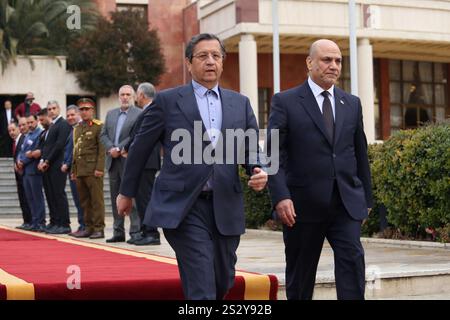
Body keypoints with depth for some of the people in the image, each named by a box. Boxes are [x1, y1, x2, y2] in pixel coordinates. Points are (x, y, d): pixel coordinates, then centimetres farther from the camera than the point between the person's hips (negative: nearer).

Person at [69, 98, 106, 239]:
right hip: (80, 170, 7)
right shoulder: (77, 128, 19)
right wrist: (73, 170, 17)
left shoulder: (99, 126, -3)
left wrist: (99, 168, -16)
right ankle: (88, 227, 15)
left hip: (93, 170, -7)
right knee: (84, 201, 9)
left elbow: (102, 149, -9)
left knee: (96, 200, -5)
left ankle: (99, 228, -2)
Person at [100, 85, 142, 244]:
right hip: (113, 161, 6)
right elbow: (103, 134, 13)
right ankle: (118, 232, 15)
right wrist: (110, 148, -5)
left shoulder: (139, 114, -3)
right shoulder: (110, 114, 17)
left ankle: (136, 232, -3)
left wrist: (119, 149, -14)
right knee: (115, 197, 9)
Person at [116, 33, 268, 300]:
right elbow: (140, 148, 8)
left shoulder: (241, 103, 12)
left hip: (226, 207, 5)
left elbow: (252, 148, 13)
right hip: (183, 207, -4)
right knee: (202, 289, -12)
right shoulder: (167, 101, 1)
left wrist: (258, 171, -10)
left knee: (223, 284, 13)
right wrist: (127, 192, 13)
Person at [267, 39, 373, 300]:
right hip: (303, 205, -2)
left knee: (353, 259, -13)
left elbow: (360, 153, 18)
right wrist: (280, 197, -18)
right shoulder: (285, 102, 0)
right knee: (300, 274, 8)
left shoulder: (352, 103, 13)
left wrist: (366, 198, 18)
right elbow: (273, 154, -7)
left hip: (346, 203, 3)